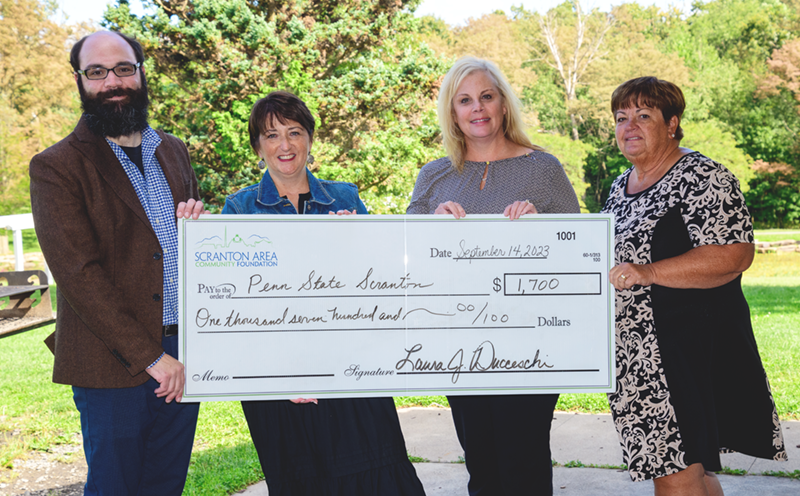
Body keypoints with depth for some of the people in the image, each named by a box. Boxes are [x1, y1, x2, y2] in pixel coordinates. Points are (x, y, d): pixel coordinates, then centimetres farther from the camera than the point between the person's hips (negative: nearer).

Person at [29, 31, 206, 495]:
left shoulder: (174, 152, 14)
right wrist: (151, 357, -17)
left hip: (183, 355, 5)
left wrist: (200, 223, -3)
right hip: (112, 364, -5)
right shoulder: (55, 168, -6)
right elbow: (79, 274, -13)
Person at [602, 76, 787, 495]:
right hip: (633, 357, 8)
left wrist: (648, 273, -26)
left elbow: (735, 255, -20)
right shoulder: (620, 187, 17)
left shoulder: (702, 178, -9)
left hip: (688, 351, -8)